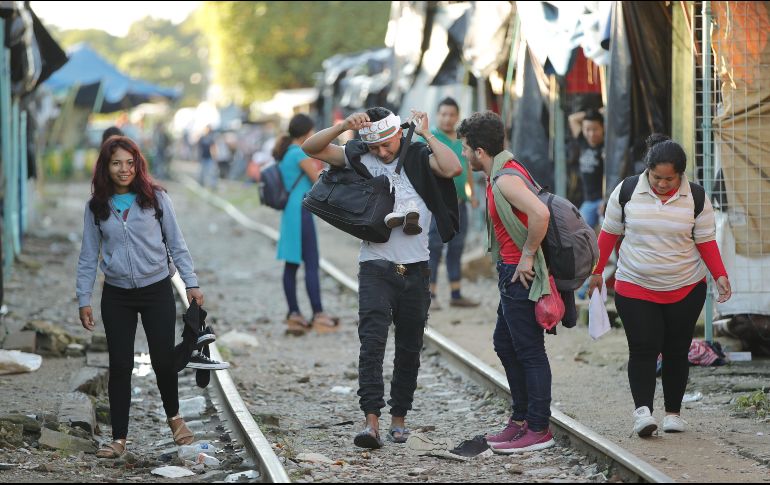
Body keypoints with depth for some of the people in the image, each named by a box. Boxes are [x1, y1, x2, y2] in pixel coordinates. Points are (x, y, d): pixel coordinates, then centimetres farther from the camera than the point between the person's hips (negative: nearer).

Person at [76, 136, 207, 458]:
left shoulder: (155, 198, -3)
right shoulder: (96, 207, 2)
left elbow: (176, 244, 2)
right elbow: (88, 257, 7)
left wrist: (191, 284, -2)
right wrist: (83, 300, 3)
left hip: (157, 290, -1)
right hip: (117, 296, 1)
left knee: (163, 359, 2)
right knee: (120, 365, 2)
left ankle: (174, 417, 29)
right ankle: (119, 438, 8)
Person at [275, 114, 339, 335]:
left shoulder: (285, 154, 14)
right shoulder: (301, 154, -12)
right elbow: (319, 181, -11)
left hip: (290, 212, 9)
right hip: (301, 211, -9)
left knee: (291, 264, 8)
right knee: (312, 264, -7)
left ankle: (294, 316, 11)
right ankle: (318, 315, -7)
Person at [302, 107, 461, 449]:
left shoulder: (419, 158, 1)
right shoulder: (359, 158, 3)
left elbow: (453, 168, -18)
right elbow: (311, 148, -3)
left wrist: (426, 135, -12)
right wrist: (344, 126, -16)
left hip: (415, 269, 1)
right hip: (376, 267, -1)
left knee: (409, 349, 10)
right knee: (372, 342, -15)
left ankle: (399, 417, 22)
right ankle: (371, 421, -21)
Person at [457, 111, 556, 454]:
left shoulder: (505, 179, -19)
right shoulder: (500, 174, 14)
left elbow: (540, 214, -33)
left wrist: (527, 256, -22)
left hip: (521, 274, -11)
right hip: (511, 272, 11)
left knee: (529, 350, -5)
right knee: (505, 343, 18)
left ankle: (539, 430, 1)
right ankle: (521, 419, 25)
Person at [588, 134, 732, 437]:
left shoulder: (695, 198, -4)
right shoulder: (627, 192, -4)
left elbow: (706, 241, 1)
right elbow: (609, 233, 5)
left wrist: (719, 275, -12)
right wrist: (597, 271, 7)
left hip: (686, 288, 1)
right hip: (635, 288, -1)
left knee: (676, 351, 7)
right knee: (643, 349, -13)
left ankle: (673, 412, 17)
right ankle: (642, 409, -21)